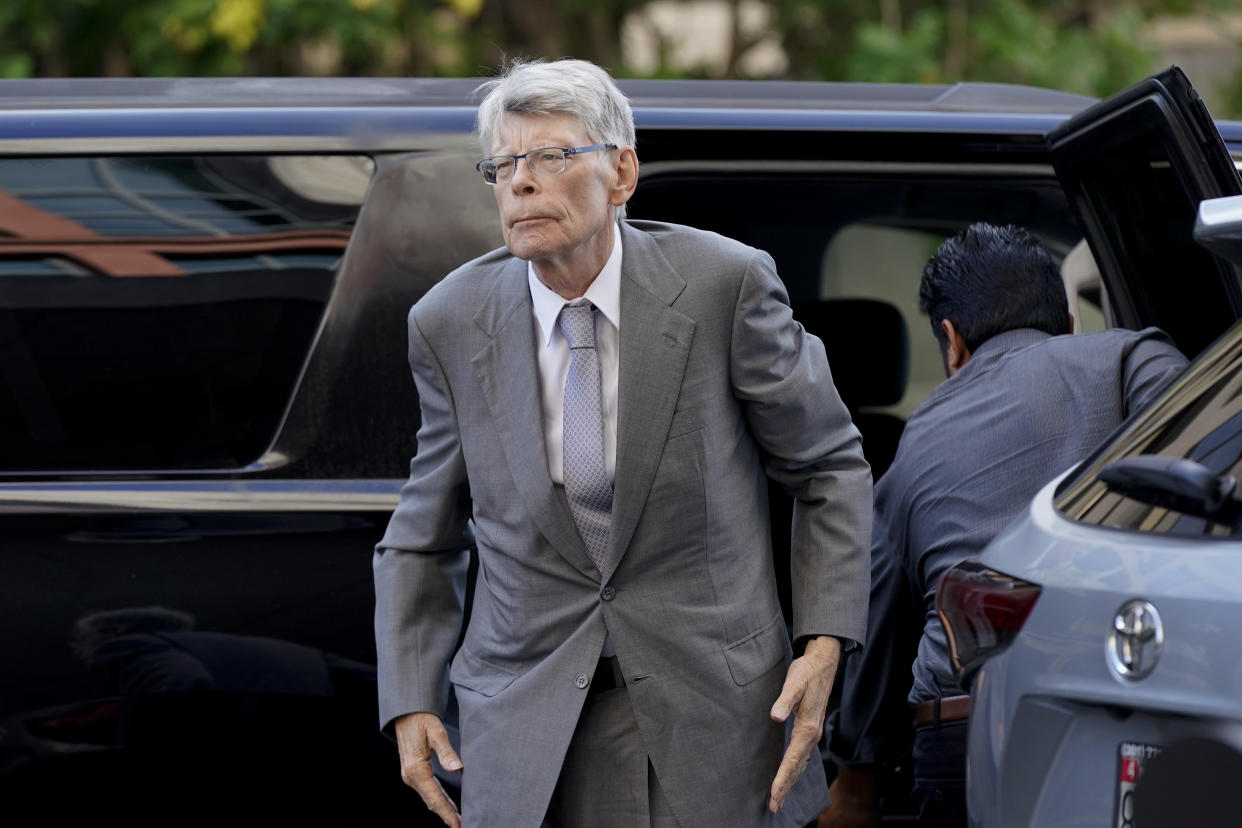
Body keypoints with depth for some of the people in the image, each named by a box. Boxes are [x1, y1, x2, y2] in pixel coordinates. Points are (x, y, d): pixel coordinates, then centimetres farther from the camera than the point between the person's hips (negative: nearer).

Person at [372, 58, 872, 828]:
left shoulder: (724, 285, -7)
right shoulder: (452, 322, 0)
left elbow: (830, 467, 4)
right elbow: (424, 540, 11)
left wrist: (824, 643, -6)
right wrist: (411, 702, 1)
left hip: (707, 704, -1)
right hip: (529, 728, 2)